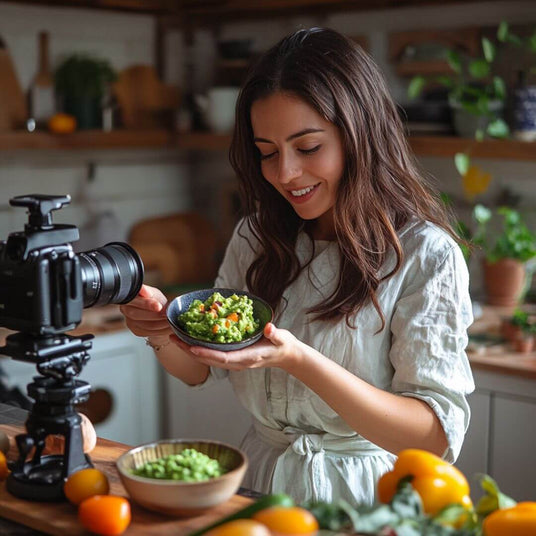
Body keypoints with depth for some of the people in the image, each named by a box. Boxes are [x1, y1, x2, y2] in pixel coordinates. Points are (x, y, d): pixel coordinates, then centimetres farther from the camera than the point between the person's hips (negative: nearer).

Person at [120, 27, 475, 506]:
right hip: (261, 479, 7)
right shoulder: (255, 238, 5)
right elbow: (200, 369, 12)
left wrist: (298, 360, -30)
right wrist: (161, 329, -11)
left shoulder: (425, 255, -13)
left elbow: (438, 437, -19)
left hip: (362, 496, -6)